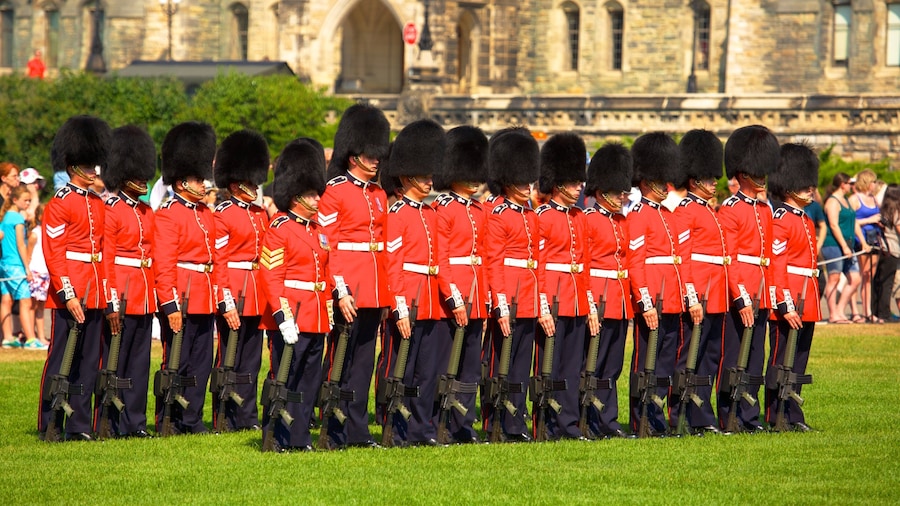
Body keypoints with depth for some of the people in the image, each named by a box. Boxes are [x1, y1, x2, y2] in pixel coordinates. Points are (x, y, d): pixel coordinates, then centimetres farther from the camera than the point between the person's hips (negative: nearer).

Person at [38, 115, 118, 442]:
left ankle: (79, 426, 12)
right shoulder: (59, 204, -7)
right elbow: (53, 254, -12)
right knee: (61, 360, -3)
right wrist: (68, 295, -19)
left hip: (94, 295, 7)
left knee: (89, 362, 7)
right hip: (69, 294, -7)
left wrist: (109, 301, 14)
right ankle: (50, 426, 1)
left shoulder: (98, 204, 15)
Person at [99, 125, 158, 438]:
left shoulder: (147, 212, 15)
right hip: (122, 295, -7)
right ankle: (112, 424, 0)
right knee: (114, 361, -3)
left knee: (139, 362, 9)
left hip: (145, 298, 7)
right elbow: (104, 259, -11)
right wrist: (112, 300, -17)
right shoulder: (111, 210, -7)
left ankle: (135, 421, 13)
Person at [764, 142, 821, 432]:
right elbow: (776, 266, -17)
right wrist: (786, 306, -21)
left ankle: (793, 416, 15)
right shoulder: (781, 221, -11)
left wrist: (810, 304, 19)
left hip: (806, 307, 9)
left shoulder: (807, 222, 17)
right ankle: (776, 418, 0)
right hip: (788, 307, -9)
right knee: (781, 362, -3)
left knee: (798, 364, 11)